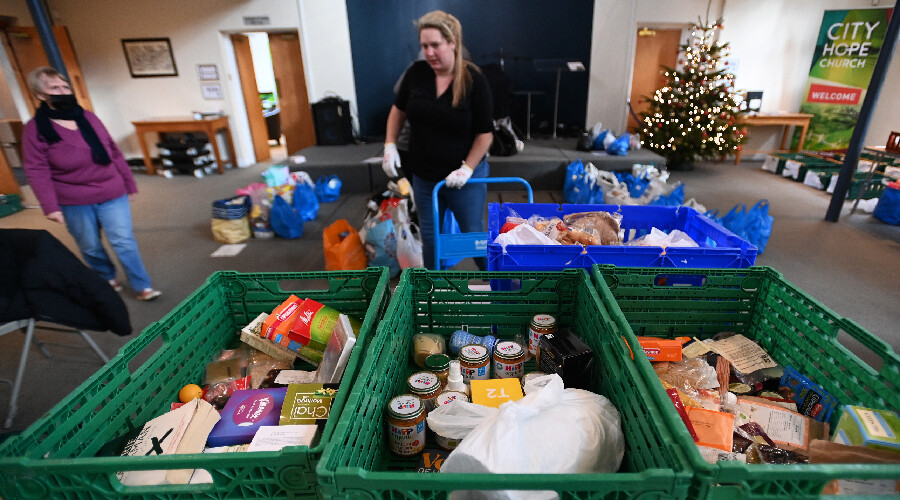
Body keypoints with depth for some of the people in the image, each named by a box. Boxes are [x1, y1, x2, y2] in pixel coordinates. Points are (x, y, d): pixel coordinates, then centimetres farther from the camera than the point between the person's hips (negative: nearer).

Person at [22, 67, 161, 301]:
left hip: (112, 195, 1)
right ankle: (107, 279, 34)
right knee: (91, 247, 12)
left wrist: (129, 184, 12)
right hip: (74, 202, -1)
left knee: (124, 241, 0)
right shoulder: (36, 128, -4)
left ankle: (142, 287, 7)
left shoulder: (89, 118, 5)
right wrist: (50, 206, -10)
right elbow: (37, 170, -6)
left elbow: (114, 152, 10)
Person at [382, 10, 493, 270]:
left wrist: (467, 168, -17)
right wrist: (390, 145, 0)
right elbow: (399, 110, 10)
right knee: (429, 235, 16)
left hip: (464, 175, -4)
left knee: (473, 234, 8)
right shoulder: (416, 72, -5)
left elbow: (485, 132, -11)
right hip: (424, 175, 4)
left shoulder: (474, 80, -15)